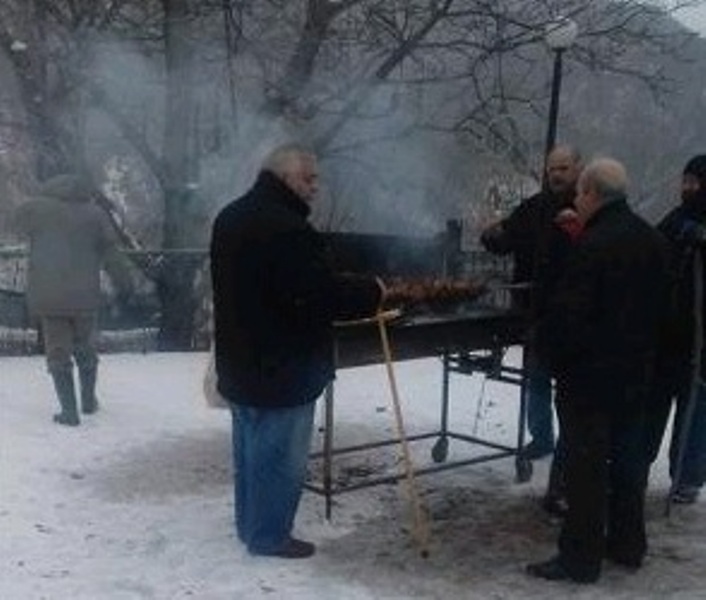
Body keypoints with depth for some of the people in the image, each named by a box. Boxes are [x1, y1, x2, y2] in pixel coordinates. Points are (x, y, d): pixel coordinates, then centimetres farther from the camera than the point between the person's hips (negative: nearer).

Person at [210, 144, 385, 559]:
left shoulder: (231, 217, 9)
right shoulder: (287, 228, -24)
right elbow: (324, 294, -26)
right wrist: (372, 292, -9)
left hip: (241, 361, 10)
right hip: (283, 368, -10)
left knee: (251, 446, 20)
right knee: (279, 453, 3)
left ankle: (250, 524, 32)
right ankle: (269, 536, 14)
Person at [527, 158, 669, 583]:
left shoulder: (593, 245, -20)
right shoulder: (653, 241, 7)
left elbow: (568, 312, -20)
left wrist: (551, 356, -8)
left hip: (590, 375, -8)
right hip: (637, 372, 8)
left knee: (587, 466, -1)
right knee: (629, 458, 17)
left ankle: (581, 558, 6)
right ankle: (628, 545, 29)